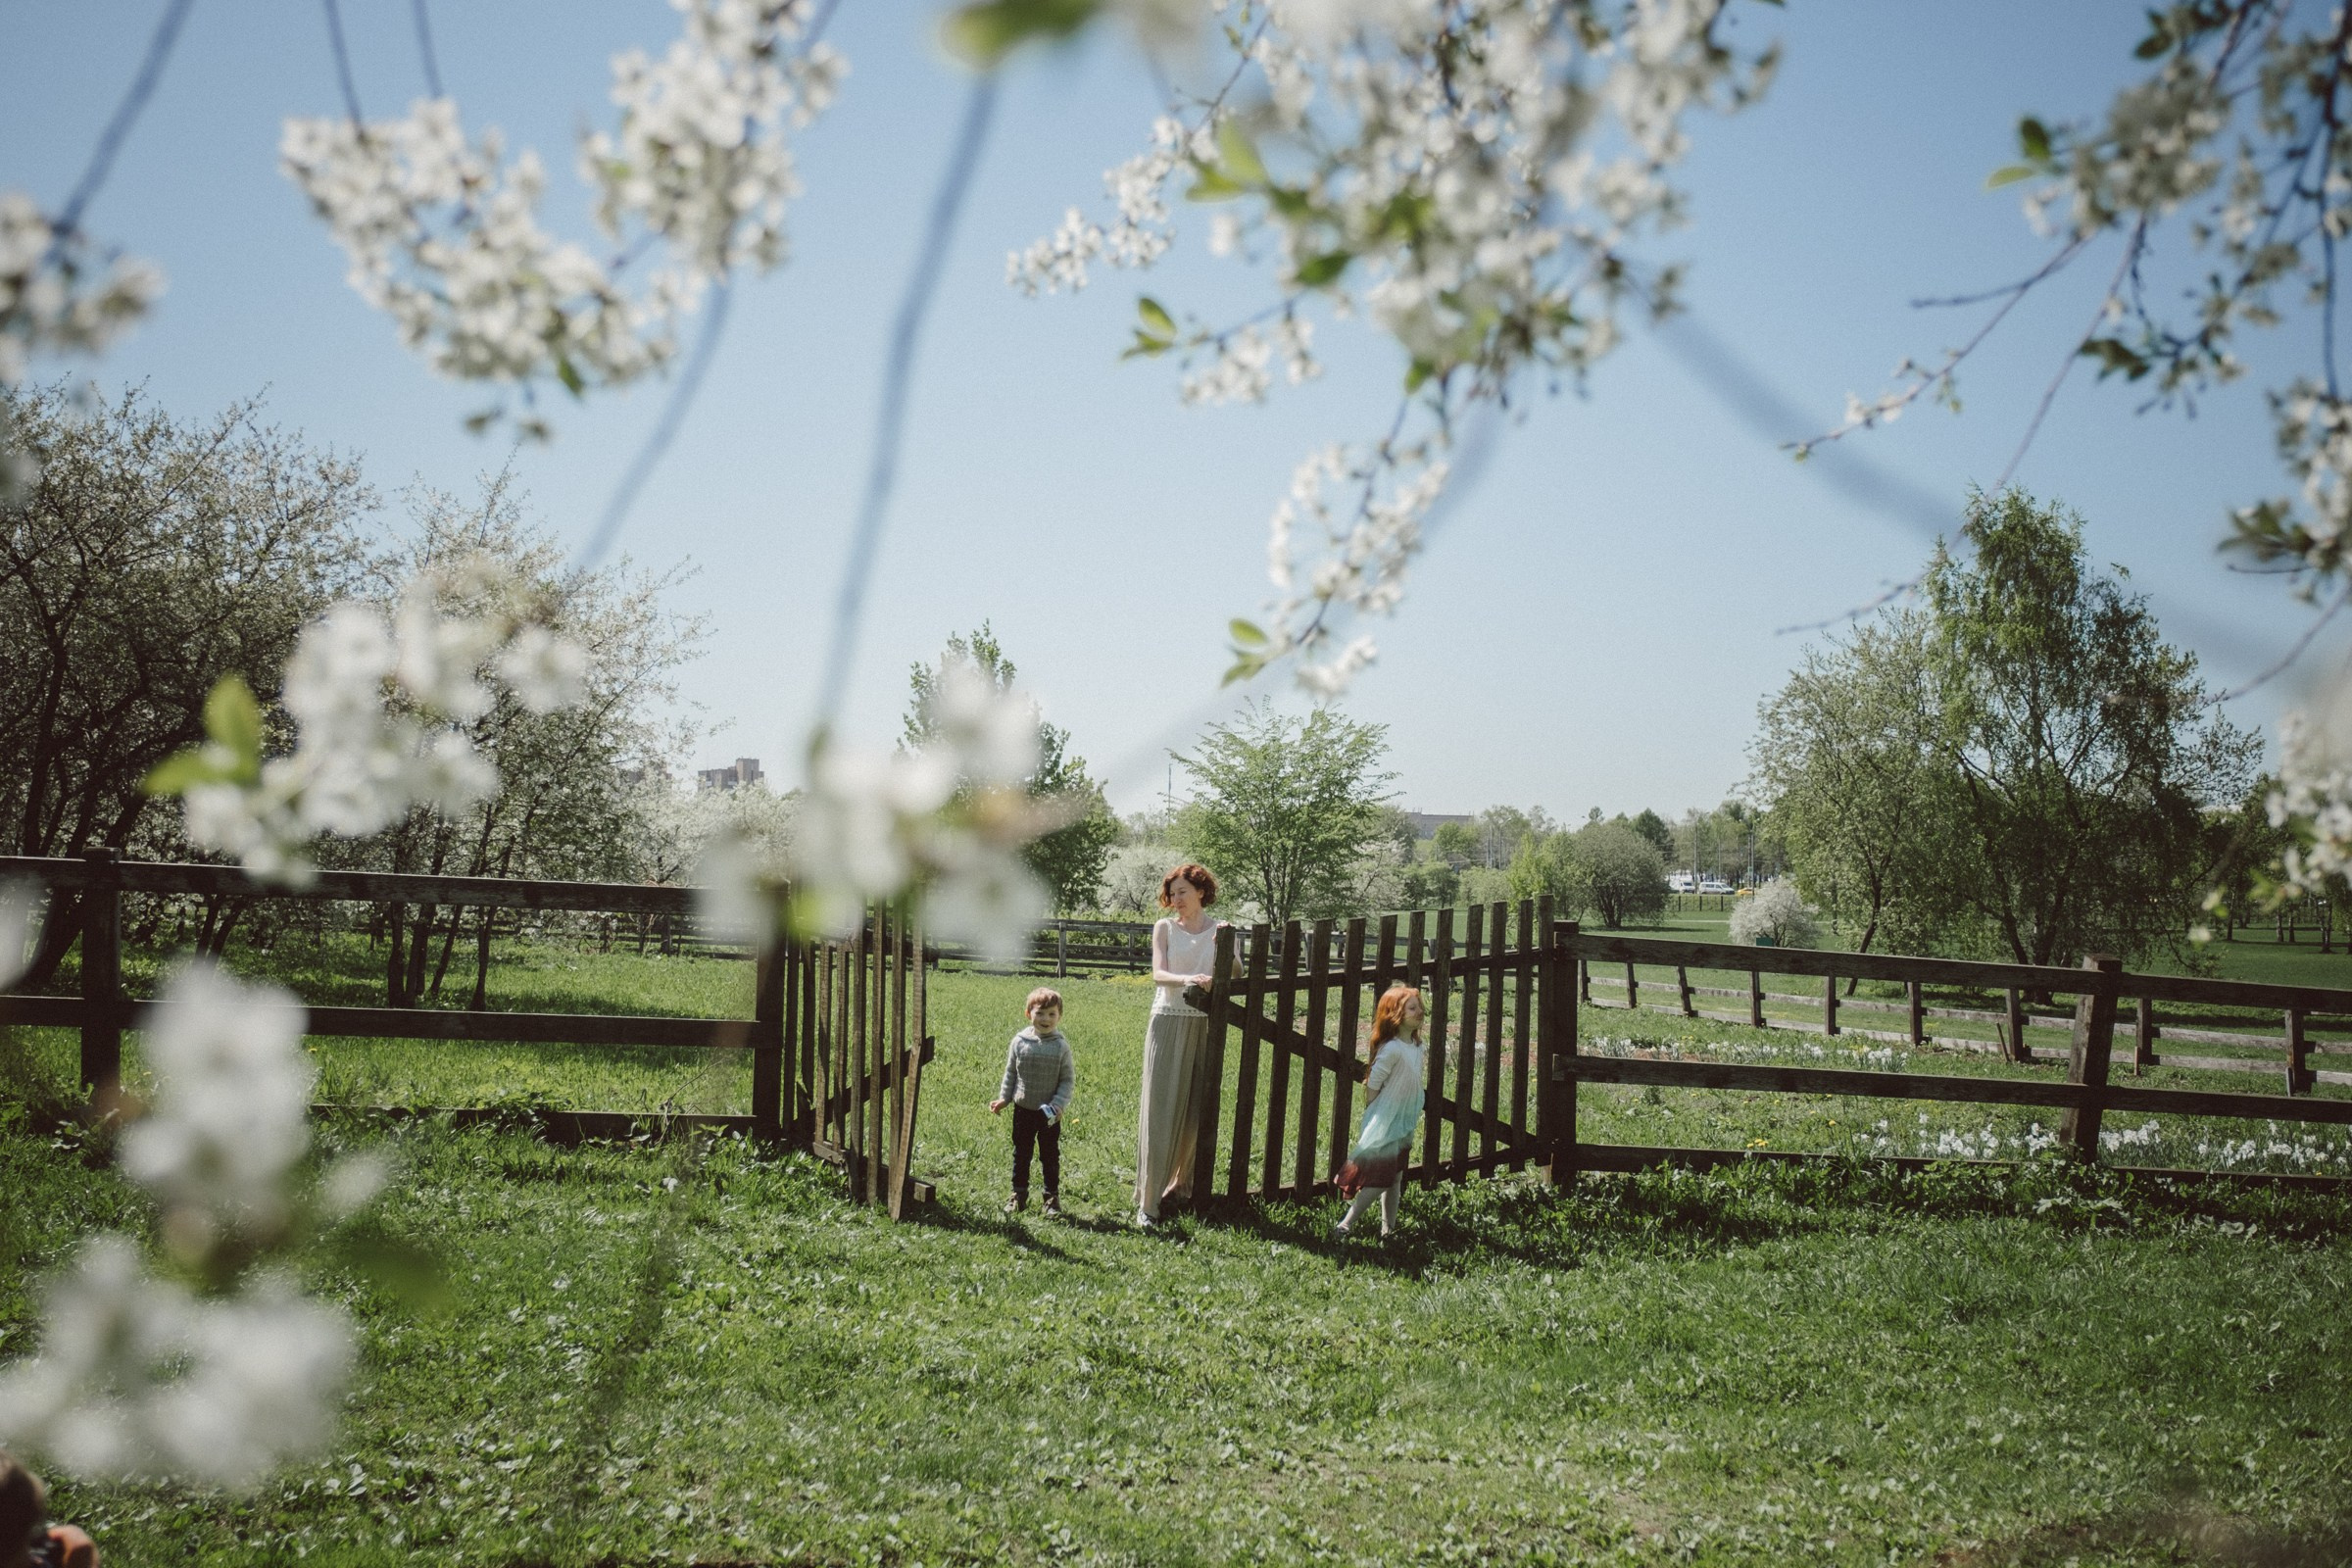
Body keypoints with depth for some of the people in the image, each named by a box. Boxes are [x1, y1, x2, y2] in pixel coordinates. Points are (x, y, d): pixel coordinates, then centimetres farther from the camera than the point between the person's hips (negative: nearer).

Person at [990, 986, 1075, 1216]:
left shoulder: (1061, 1046, -9)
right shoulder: (1020, 1042, -5)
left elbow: (1068, 1080, -5)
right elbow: (1010, 1072, 6)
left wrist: (1058, 1105, -16)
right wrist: (1004, 1098, 0)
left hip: (1049, 1114, -2)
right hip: (1023, 1109, 2)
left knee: (1050, 1155, 8)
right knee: (1021, 1154, 12)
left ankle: (1052, 1197, 19)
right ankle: (1019, 1195, 24)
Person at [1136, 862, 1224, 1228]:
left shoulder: (1220, 931, 7)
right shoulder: (1165, 928, 5)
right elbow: (1158, 974, -9)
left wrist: (1224, 948, -20)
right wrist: (1186, 980, -28)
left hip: (1205, 1026, 2)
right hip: (1168, 1023, -1)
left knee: (1196, 1109, 3)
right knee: (1160, 1109, -6)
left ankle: (1182, 1184, 20)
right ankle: (1148, 1201, -7)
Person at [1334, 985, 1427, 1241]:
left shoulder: (1416, 1046, 5)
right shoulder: (1391, 1049, -22)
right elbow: (1372, 1085, -18)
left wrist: (1414, 1114, 14)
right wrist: (1373, 1118, -12)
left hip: (1404, 1125, 8)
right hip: (1384, 1125, -8)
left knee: (1395, 1180, 13)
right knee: (1380, 1179, -7)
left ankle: (1388, 1228, 20)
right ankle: (1345, 1225, 1)